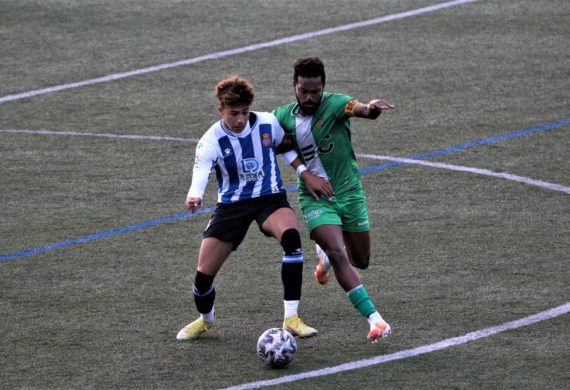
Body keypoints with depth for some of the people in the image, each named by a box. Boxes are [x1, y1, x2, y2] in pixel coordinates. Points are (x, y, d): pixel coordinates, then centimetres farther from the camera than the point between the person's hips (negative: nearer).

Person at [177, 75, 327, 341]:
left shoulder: (268, 123, -8)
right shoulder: (211, 142, -15)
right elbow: (200, 175, -28)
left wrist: (308, 176, 7)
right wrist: (193, 198, -50)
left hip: (270, 199, 0)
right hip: (231, 206, 0)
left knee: (291, 236, -35)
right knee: (203, 274, -3)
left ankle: (291, 318, -31)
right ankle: (205, 320, 35)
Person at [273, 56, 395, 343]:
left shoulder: (334, 104, -14)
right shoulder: (283, 117, -3)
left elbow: (360, 109, -35)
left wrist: (371, 109, -60)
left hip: (349, 193, 0)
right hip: (315, 198, 0)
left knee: (360, 262, 11)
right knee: (339, 256, -22)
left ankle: (325, 254, 47)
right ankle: (375, 320, -23)